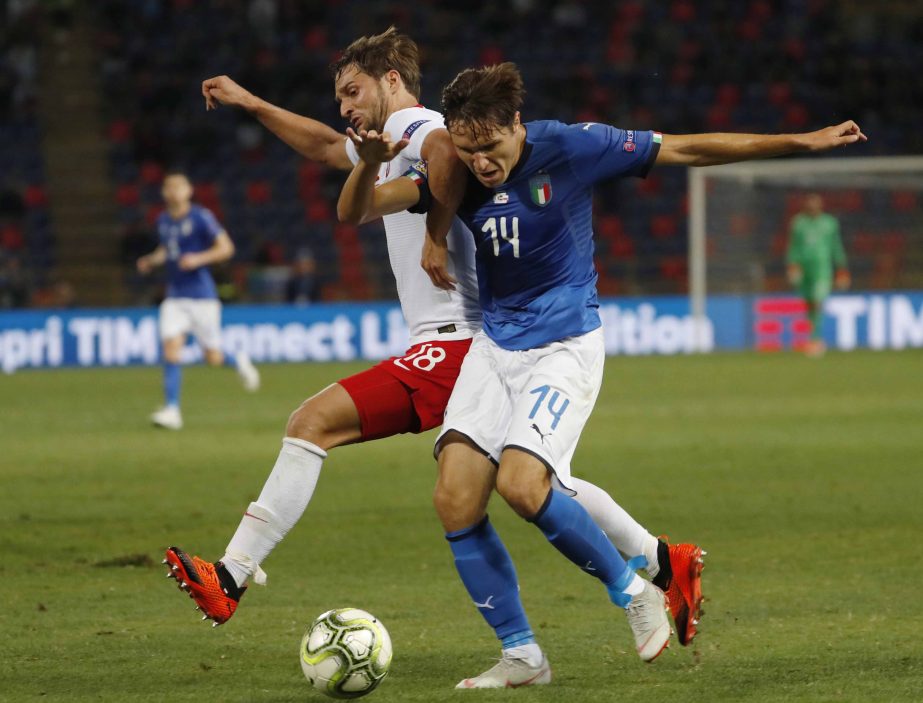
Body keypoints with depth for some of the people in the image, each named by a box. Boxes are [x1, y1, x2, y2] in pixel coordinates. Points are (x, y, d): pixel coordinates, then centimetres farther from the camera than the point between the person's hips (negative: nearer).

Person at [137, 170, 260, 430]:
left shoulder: (201, 217, -9)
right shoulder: (163, 221, 9)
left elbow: (226, 248, -9)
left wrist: (198, 259, -23)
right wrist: (152, 260, 6)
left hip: (202, 296, -4)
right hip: (175, 297, 4)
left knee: (213, 357, 1)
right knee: (171, 348, -13)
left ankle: (238, 361, 37)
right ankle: (172, 410, -12)